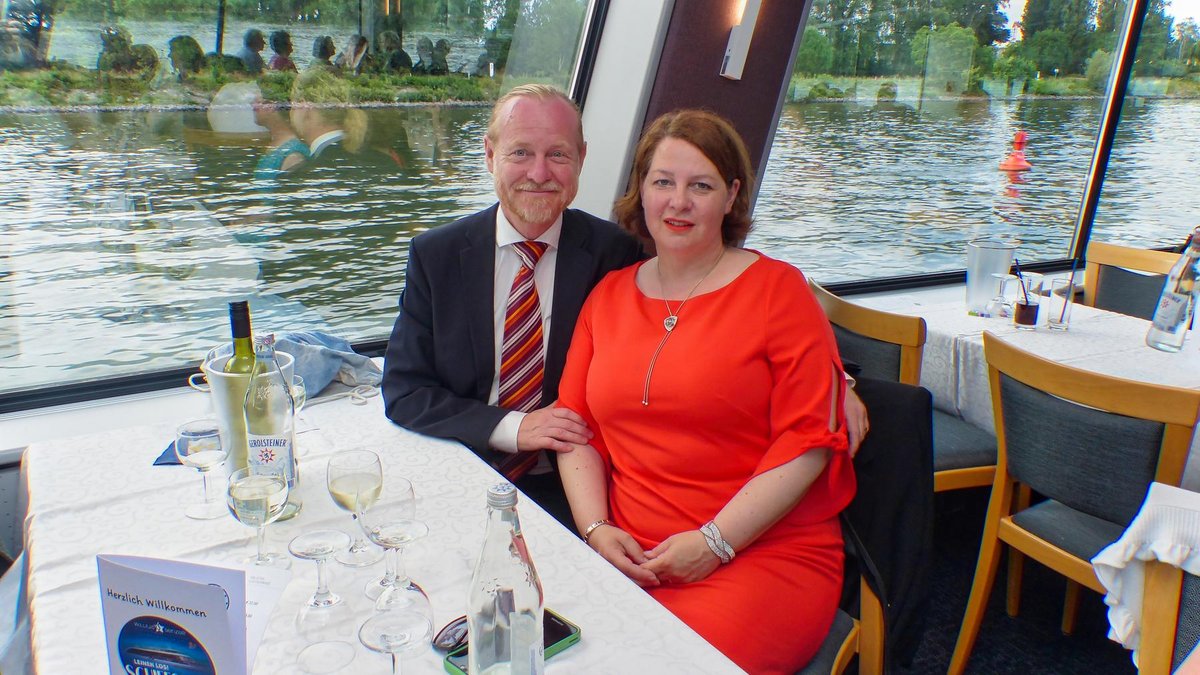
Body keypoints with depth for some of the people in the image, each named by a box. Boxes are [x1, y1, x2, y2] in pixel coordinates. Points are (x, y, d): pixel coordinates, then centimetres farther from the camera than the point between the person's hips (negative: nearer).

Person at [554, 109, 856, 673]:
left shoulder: (777, 289, -1)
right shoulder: (609, 295, 14)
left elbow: (808, 440, -7)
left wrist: (714, 541, -13)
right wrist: (596, 529, -4)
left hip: (763, 554, -3)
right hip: (627, 557, 4)